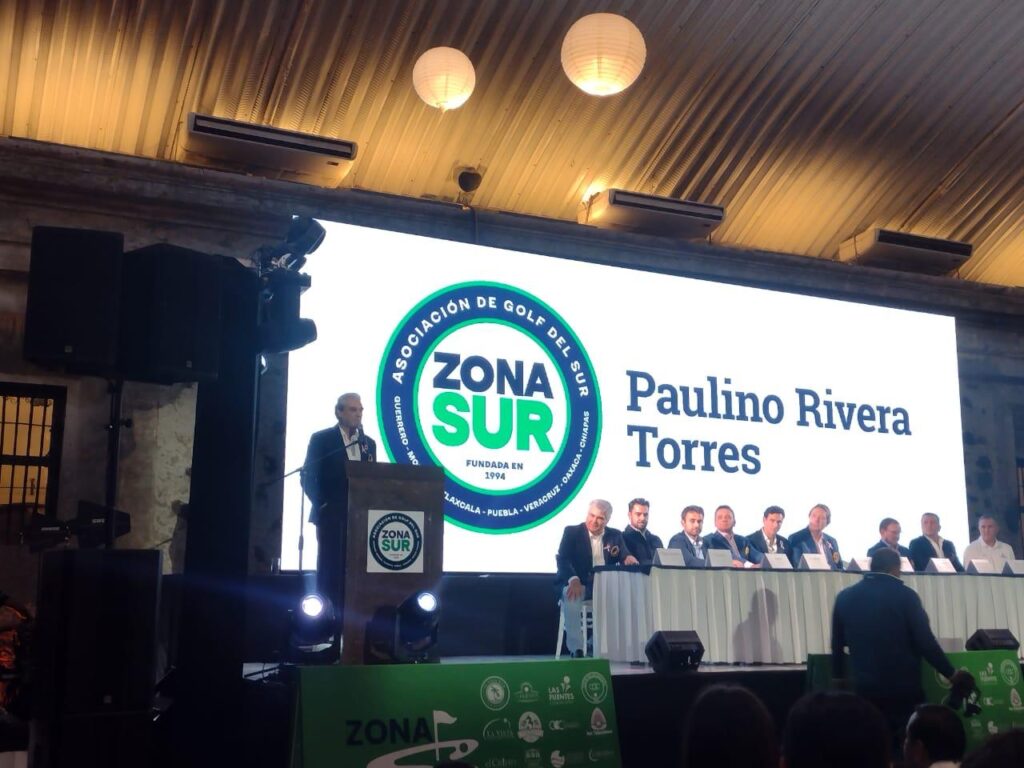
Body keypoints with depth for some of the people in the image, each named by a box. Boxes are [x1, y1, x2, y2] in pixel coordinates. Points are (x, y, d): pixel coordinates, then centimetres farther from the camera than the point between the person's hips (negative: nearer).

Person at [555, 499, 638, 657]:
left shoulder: (615, 535, 12)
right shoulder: (571, 532, 2)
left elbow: (624, 557, 5)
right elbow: (562, 559, -10)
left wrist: (629, 558, -21)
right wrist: (573, 580, -28)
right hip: (579, 583, -3)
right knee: (572, 598, -36)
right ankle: (576, 649, -27)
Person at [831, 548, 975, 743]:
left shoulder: (845, 597, 4)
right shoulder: (905, 595, -7)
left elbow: (837, 645, 12)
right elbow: (925, 642, -10)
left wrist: (839, 679, 25)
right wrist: (951, 674, 2)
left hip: (863, 688, 3)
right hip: (902, 687, -3)